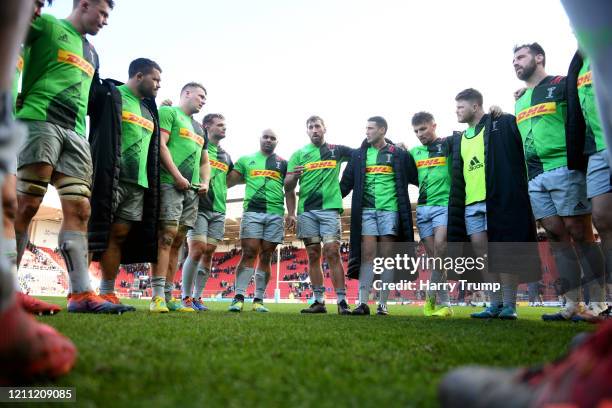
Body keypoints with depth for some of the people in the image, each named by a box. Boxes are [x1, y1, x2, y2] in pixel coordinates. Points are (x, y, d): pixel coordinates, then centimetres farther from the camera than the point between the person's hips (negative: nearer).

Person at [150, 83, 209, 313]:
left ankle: (169, 297, 6)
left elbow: (205, 161, 31)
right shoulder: (169, 113, 5)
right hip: (171, 184, -8)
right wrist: (178, 176, -16)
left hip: (192, 190, 8)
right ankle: (158, 297, -15)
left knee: (177, 242, 4)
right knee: (167, 236, -15)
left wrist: (205, 183, 11)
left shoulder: (200, 129, 28)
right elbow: (160, 145, -9)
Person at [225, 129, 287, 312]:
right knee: (249, 254, -9)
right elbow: (228, 180, 13)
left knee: (266, 257, 2)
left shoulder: (283, 163, 16)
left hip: (275, 214, 1)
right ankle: (239, 297, -7)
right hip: (252, 211, -1)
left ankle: (258, 300, 7)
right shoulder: (246, 160, 16)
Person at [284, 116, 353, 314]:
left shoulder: (337, 151, 11)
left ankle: (342, 301, -6)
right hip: (306, 211, 2)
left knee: (332, 252, -10)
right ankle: (319, 301, 10)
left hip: (330, 208, -2)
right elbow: (288, 187, 8)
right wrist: (291, 213, -4)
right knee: (313, 255, 4)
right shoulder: (299, 154, 11)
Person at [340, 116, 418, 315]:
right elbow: (346, 183, 10)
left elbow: (417, 179, 10)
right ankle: (363, 303, -4)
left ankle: (383, 304, 7)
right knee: (367, 254, -6)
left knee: (386, 256, 0)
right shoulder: (358, 155, 13)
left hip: (390, 210, -1)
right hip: (366, 210, 1)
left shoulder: (399, 155, 8)